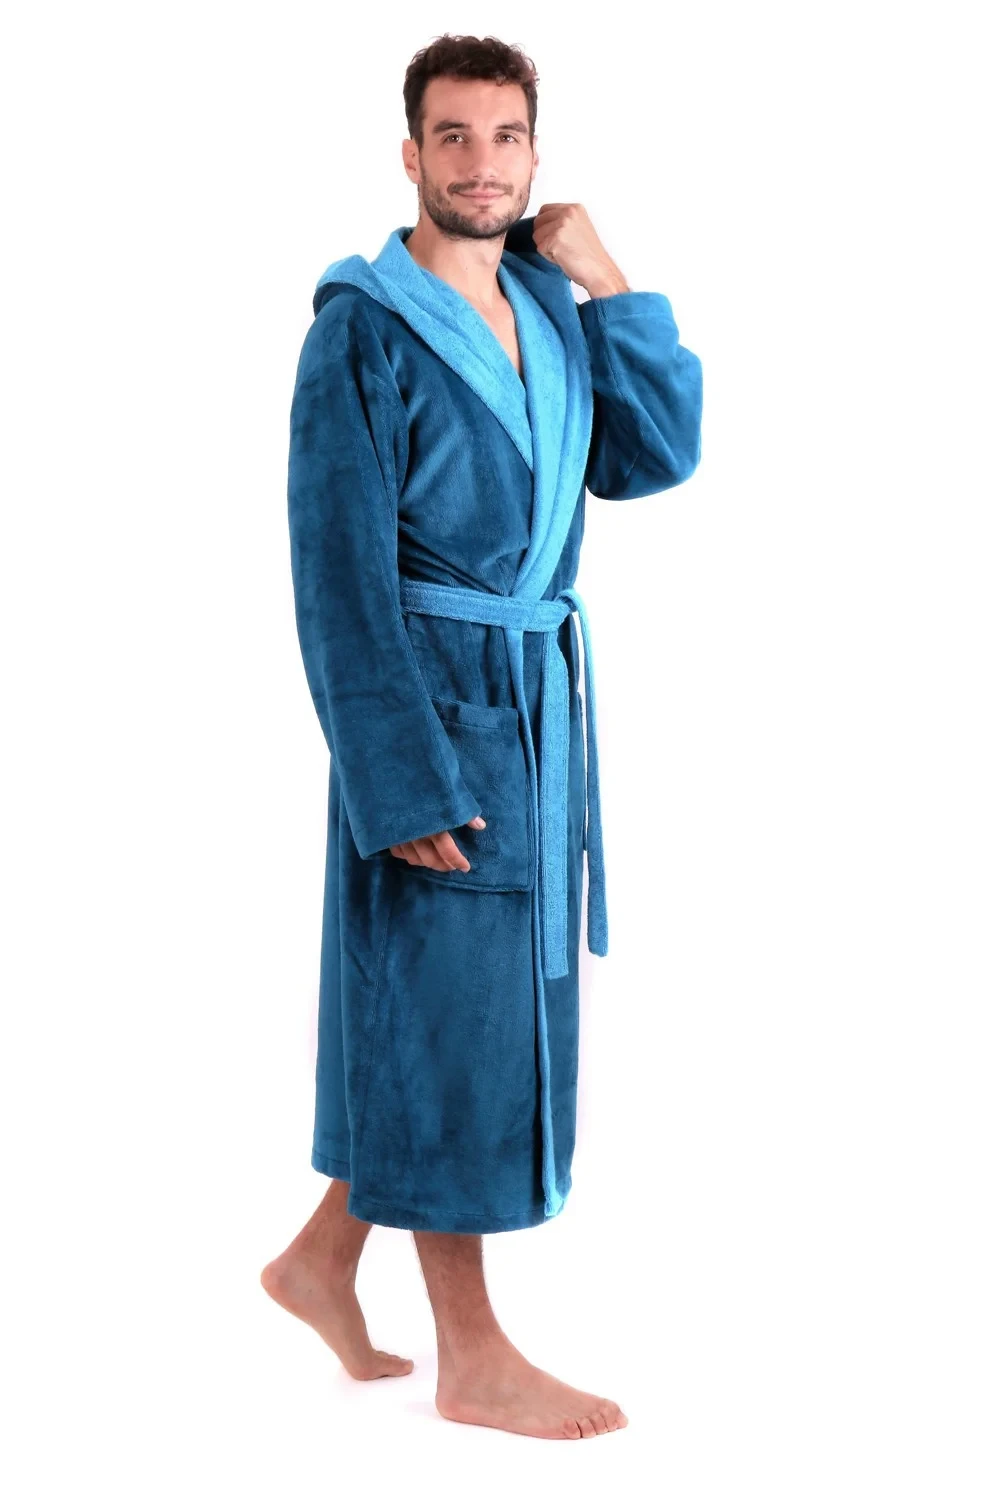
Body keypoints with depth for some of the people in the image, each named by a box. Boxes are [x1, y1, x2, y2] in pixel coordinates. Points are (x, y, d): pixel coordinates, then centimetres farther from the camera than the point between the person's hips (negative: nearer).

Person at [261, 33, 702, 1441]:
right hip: (436, 701, -7)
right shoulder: (364, 326, -10)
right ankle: (473, 1356, 14)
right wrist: (405, 775, -19)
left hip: (542, 699, 8)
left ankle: (324, 1254, 32)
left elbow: (657, 456, 4)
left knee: (496, 994, 15)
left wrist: (608, 282, -1)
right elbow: (340, 567, -15)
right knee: (445, 1004, 0)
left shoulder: (547, 311, 11)